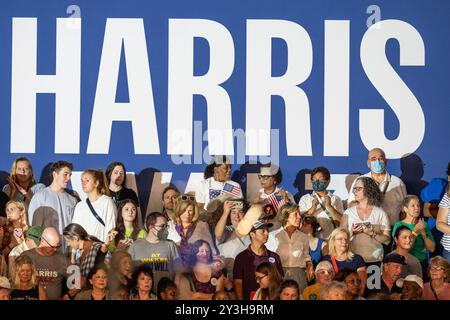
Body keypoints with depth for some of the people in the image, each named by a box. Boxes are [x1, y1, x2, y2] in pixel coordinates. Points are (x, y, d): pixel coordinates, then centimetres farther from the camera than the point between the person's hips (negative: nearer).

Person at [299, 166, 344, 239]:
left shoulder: (336, 199, 14)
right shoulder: (305, 199, 15)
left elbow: (341, 222, 2)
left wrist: (329, 206, -9)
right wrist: (312, 208, -12)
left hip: (330, 239, 0)